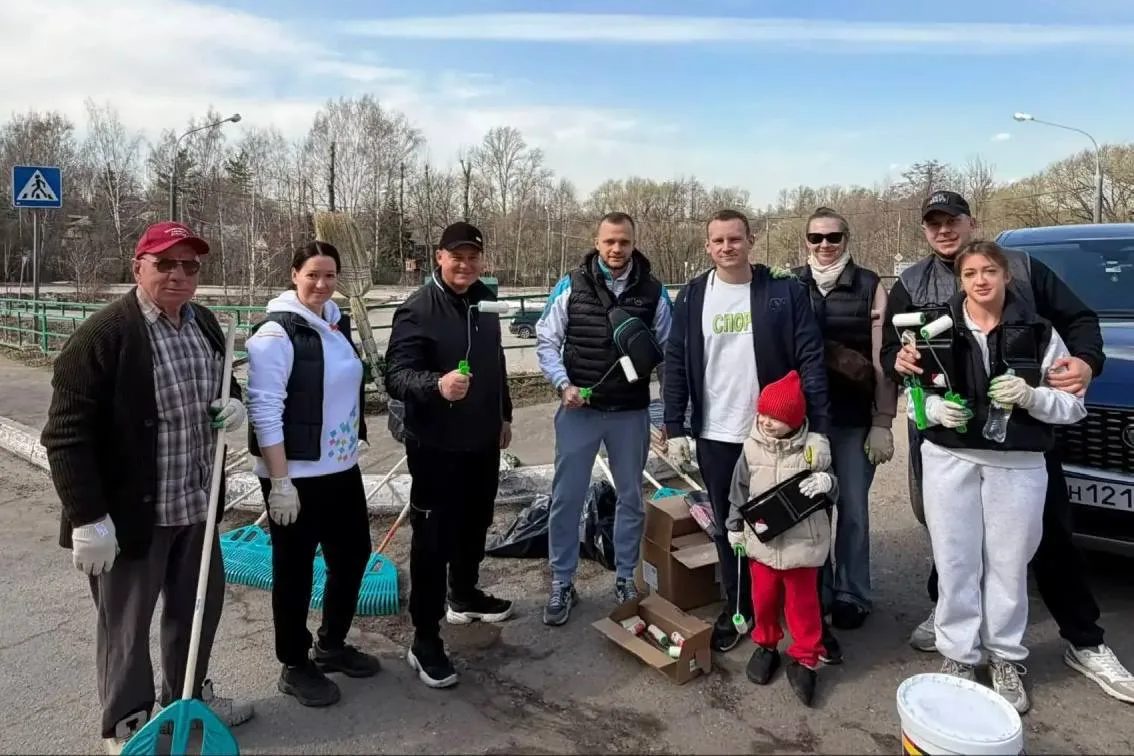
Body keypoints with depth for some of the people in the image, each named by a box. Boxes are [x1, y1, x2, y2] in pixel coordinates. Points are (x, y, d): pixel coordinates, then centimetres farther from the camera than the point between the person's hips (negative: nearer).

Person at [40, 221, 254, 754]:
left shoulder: (205, 324, 4)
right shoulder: (101, 336, -18)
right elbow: (67, 435, -19)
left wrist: (233, 404, -3)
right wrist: (88, 518, -21)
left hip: (196, 504, 7)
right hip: (130, 511, -7)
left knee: (201, 605, 21)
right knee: (127, 624, 11)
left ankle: (187, 695, 44)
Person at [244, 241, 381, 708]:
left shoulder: (337, 324, 8)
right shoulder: (276, 333, -16)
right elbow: (265, 412, -19)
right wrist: (280, 481, -21)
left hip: (342, 468, 8)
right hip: (296, 475, -8)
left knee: (353, 554, 16)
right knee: (295, 571, 7)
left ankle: (331, 645, 37)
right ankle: (294, 666, 26)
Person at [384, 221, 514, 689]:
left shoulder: (486, 302, 7)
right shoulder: (417, 310, -17)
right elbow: (395, 376, -24)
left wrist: (504, 415, 23)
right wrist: (437, 384, -43)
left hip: (483, 442, 8)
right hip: (436, 447, -7)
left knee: (474, 526, 21)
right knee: (433, 539, 0)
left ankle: (465, 597, 44)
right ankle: (425, 639, 11)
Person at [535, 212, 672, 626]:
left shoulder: (653, 291, 0)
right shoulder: (571, 285, -3)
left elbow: (668, 348, 5)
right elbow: (546, 340, 0)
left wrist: (649, 359, -17)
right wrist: (564, 384, -13)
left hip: (631, 412, 2)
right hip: (579, 409, -1)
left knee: (631, 497, 13)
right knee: (566, 497, 4)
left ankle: (625, 577, 32)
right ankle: (562, 583, 20)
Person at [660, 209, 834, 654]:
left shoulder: (785, 292, -5)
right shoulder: (691, 298, 1)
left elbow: (811, 361, -8)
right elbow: (676, 365, 2)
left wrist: (818, 428, -15)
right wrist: (674, 428, -3)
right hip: (715, 437, 2)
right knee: (727, 526, 14)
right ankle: (736, 608, 32)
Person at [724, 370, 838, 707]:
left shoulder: (810, 449, -10)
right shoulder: (752, 448, -4)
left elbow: (832, 491, -4)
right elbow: (739, 492, 7)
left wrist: (827, 482, -27)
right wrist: (735, 527, 10)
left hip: (801, 540, -2)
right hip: (762, 539, 3)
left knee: (802, 602, 8)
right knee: (764, 596, 16)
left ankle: (805, 659, 23)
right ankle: (766, 646, 37)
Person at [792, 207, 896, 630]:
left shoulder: (870, 286, -1)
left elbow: (882, 358, -3)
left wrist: (882, 422, -7)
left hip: (854, 419, -2)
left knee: (853, 510, 7)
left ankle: (852, 595, 23)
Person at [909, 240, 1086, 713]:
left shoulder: (1038, 333, 1)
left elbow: (1073, 406, 3)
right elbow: (913, 399, 5)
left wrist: (1031, 396, -16)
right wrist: (937, 409, -16)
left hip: (1017, 465, 0)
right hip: (949, 460, 0)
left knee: (1008, 565, 9)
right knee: (955, 563, 5)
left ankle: (1005, 657, 26)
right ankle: (958, 654, 20)